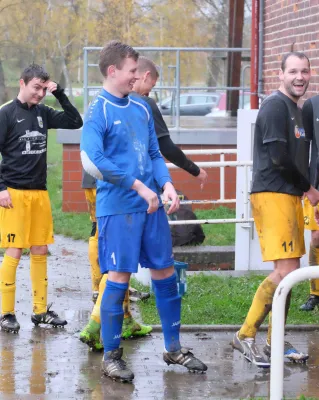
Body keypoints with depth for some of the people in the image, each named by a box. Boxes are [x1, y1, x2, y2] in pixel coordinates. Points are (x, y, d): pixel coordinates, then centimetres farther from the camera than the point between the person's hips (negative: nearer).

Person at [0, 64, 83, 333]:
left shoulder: (43, 113, 10)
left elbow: (75, 122, 12)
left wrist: (59, 93, 3)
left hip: (40, 192, 6)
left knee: (40, 252, 9)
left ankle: (41, 310, 16)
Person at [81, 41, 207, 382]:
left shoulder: (141, 108, 13)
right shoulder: (98, 111, -9)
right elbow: (94, 160, -21)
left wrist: (166, 184, -2)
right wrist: (138, 186, -20)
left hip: (151, 206, 7)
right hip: (117, 208, -7)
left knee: (165, 273, 10)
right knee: (119, 277, -4)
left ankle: (173, 348, 23)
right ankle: (111, 356, 7)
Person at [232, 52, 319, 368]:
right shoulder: (276, 106, -11)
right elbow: (279, 157, -18)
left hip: (290, 196, 10)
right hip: (273, 195, -10)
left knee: (290, 271, 10)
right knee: (286, 271, -14)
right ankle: (246, 335, -9)